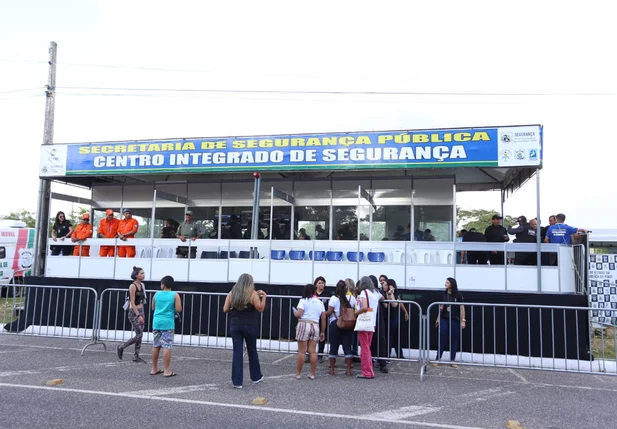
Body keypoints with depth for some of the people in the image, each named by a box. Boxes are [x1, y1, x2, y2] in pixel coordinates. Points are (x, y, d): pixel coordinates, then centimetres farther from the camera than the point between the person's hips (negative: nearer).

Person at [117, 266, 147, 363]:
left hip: (140, 311, 8)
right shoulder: (133, 286, -14)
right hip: (134, 312, -8)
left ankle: (136, 356, 15)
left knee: (140, 335, 8)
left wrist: (142, 314, 16)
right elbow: (132, 303, -17)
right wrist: (138, 315, -20)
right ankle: (121, 348, 10)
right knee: (139, 335, -7)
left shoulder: (141, 285, 10)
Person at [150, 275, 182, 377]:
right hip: (168, 323, -4)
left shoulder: (156, 294, 6)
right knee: (167, 346, -3)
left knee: (156, 345, 13)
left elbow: (153, 308, 17)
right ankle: (167, 371, -2)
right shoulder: (175, 295, -5)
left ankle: (154, 369, 22)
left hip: (157, 322, 4)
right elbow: (178, 309, -11)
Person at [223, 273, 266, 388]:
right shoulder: (253, 294, -8)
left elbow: (225, 309, 3)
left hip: (235, 325, 2)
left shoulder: (231, 293, 3)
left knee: (237, 352, 4)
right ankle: (256, 377, 29)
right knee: (252, 351, 14)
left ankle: (237, 381, 2)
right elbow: (260, 309, -9)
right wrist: (263, 296, 0)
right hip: (250, 326, -2)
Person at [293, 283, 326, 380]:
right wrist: (322, 332, 18)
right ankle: (312, 374, 10)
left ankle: (298, 374, 8)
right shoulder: (320, 303, 13)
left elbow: (298, 314, -11)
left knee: (302, 351, 1)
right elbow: (323, 319, 11)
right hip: (315, 326, 4)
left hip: (304, 324, -4)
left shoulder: (303, 300, -1)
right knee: (313, 351, 7)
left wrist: (295, 312, 12)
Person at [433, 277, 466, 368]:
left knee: (453, 340, 5)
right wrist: (438, 318, 12)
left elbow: (462, 308, -5)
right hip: (444, 320, 2)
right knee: (442, 340, -1)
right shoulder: (444, 294, 5)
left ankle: (452, 361, 14)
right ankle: (437, 360, 3)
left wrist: (463, 320, -9)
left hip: (455, 320, -2)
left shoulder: (458, 295, -5)